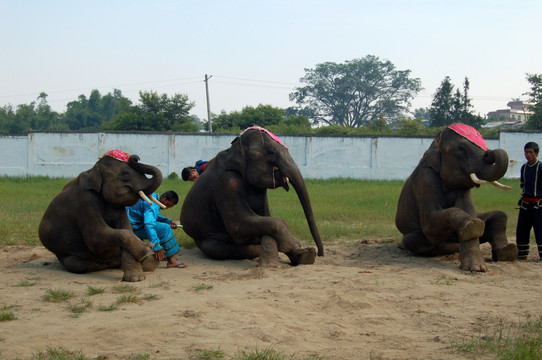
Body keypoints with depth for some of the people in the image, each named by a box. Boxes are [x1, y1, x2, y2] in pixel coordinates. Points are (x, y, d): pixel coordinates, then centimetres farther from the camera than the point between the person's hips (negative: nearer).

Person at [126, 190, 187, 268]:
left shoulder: (154, 195, 6)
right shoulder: (152, 206, -26)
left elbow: (155, 216, 23)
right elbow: (149, 225, -39)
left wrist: (168, 221, 7)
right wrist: (157, 247, -42)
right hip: (133, 227, -11)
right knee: (165, 228, -23)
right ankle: (171, 260, -19)